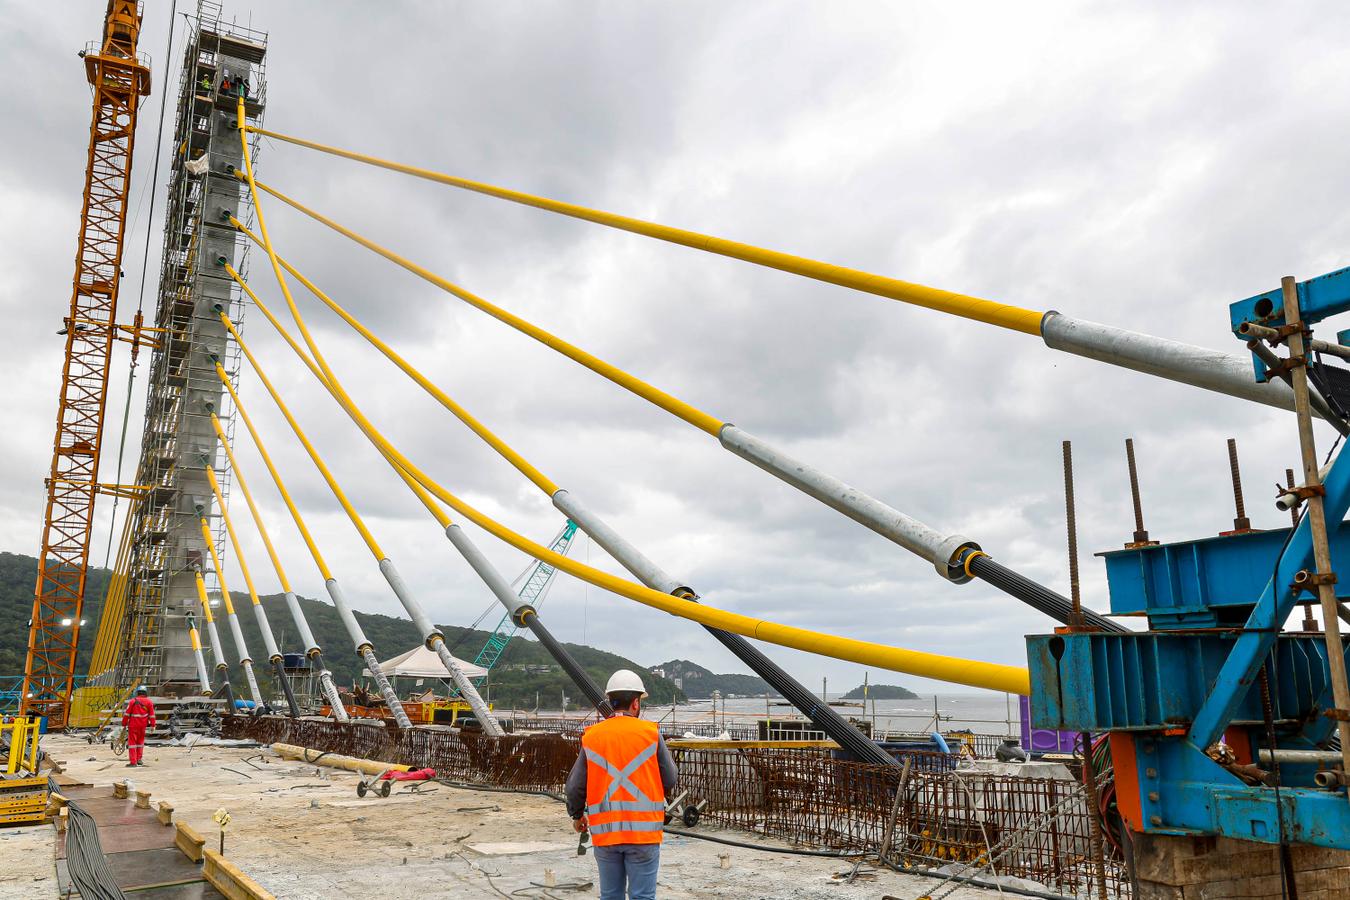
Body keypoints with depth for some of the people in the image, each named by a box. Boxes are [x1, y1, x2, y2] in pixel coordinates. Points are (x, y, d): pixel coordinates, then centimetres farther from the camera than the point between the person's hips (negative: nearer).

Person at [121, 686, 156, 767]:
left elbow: (126, 714, -4)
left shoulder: (133, 701, -3)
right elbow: (152, 715, 3)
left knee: (132, 742, 1)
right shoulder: (149, 702, 3)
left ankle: (133, 761, -3)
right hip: (143, 725, 3)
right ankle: (138, 759, 19)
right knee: (140, 741, 18)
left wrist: (124, 724, 4)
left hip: (133, 725, -3)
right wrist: (152, 725, 8)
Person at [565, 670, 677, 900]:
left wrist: (576, 815, 22)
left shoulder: (591, 736, 2)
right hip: (643, 831, -3)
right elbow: (670, 781, -2)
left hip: (604, 830, 3)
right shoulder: (651, 734, -6)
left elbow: (575, 786, 4)